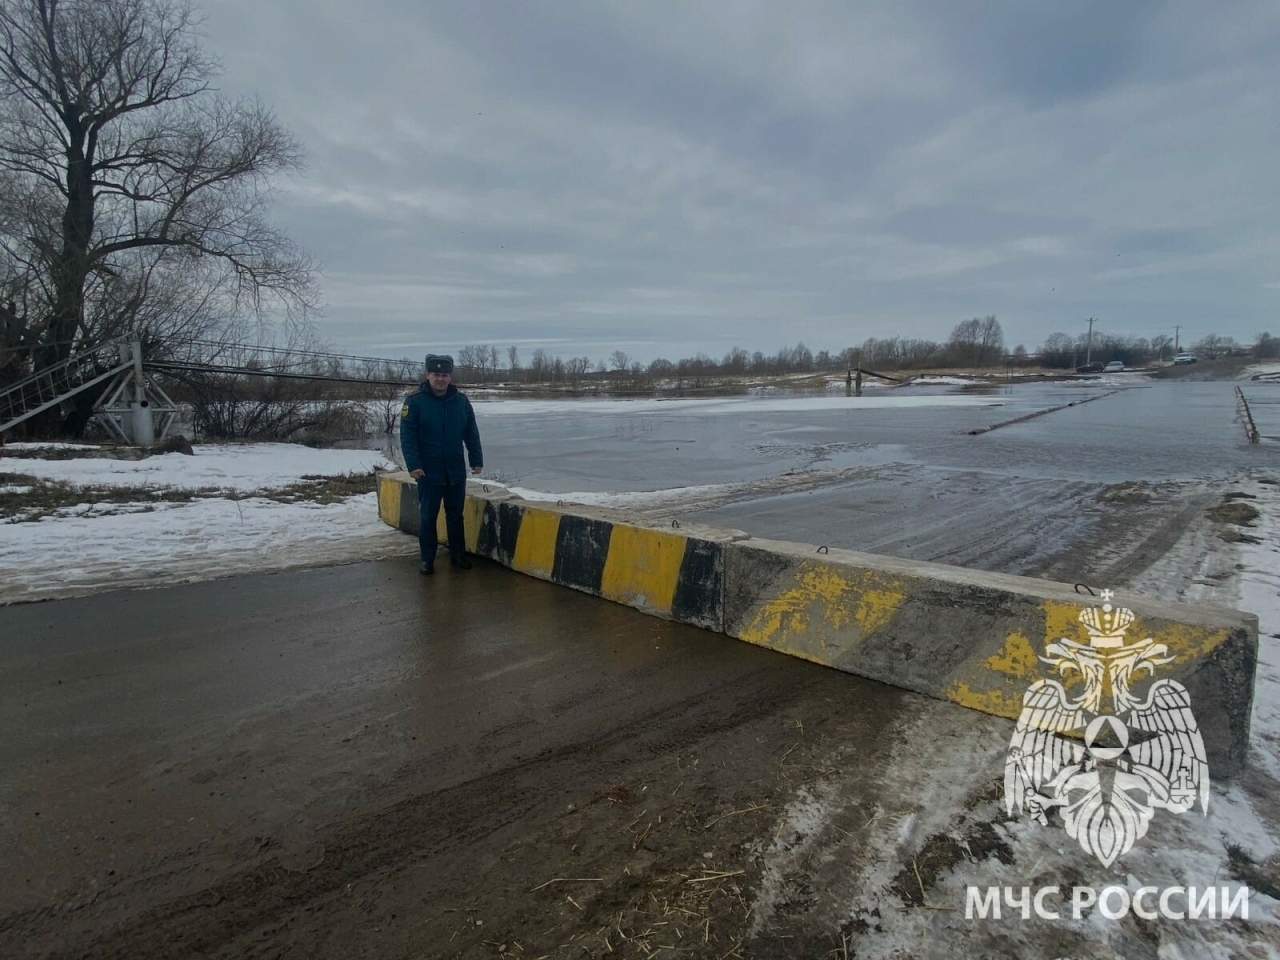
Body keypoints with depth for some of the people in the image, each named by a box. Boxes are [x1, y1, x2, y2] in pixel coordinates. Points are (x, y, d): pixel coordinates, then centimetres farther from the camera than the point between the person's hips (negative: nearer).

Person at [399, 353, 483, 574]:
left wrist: (476, 460, 3)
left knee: (456, 514, 13)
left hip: (456, 470, 3)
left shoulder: (461, 400, 2)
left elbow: (471, 433, 7)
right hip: (428, 471, -3)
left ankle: (458, 554, 24)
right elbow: (407, 436, -10)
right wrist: (413, 465, -18)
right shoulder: (415, 401, -8)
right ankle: (427, 559, 16)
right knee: (428, 516, 5)